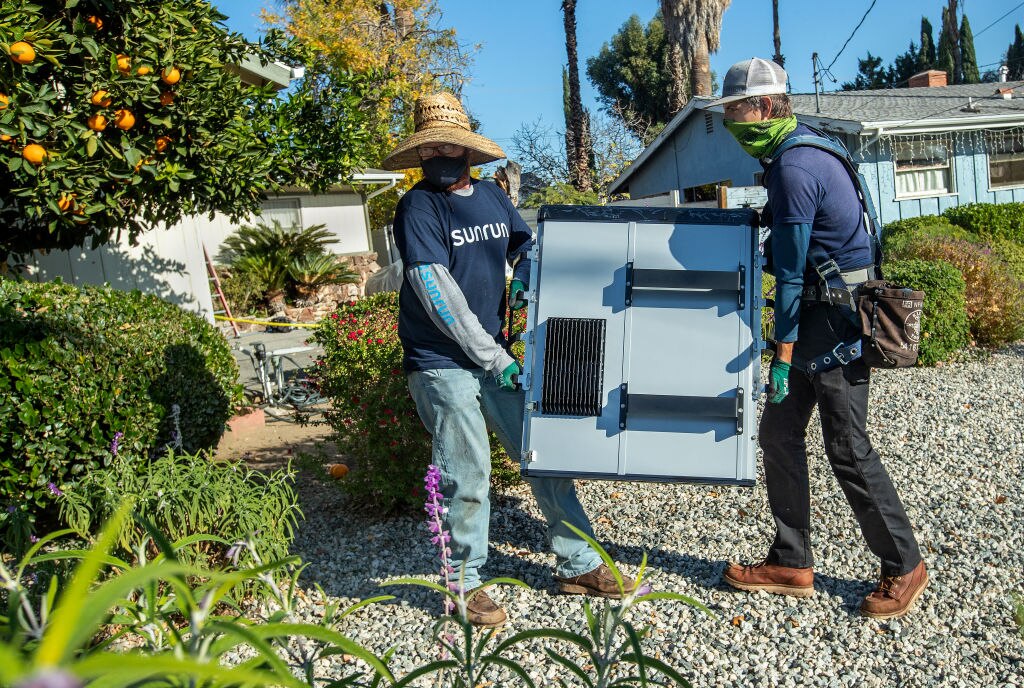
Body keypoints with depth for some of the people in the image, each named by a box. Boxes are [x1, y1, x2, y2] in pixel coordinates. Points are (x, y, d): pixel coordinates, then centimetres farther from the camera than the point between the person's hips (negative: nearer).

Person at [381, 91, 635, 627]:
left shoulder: (492, 196, 8)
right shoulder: (417, 207, -9)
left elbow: (525, 242, 26)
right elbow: (438, 294, -16)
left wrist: (525, 276, 3)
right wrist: (493, 357, -17)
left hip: (497, 353, 6)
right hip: (444, 364, -6)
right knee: (466, 477, 0)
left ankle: (578, 564, 24)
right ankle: (465, 585, 20)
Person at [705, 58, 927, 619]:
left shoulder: (793, 168, -18)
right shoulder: (804, 149, 13)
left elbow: (791, 272, -19)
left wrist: (782, 356, -16)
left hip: (832, 319, -10)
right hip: (822, 314, 10)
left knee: (847, 448, -1)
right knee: (778, 432, 10)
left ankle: (904, 566, 18)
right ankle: (791, 563, 19)